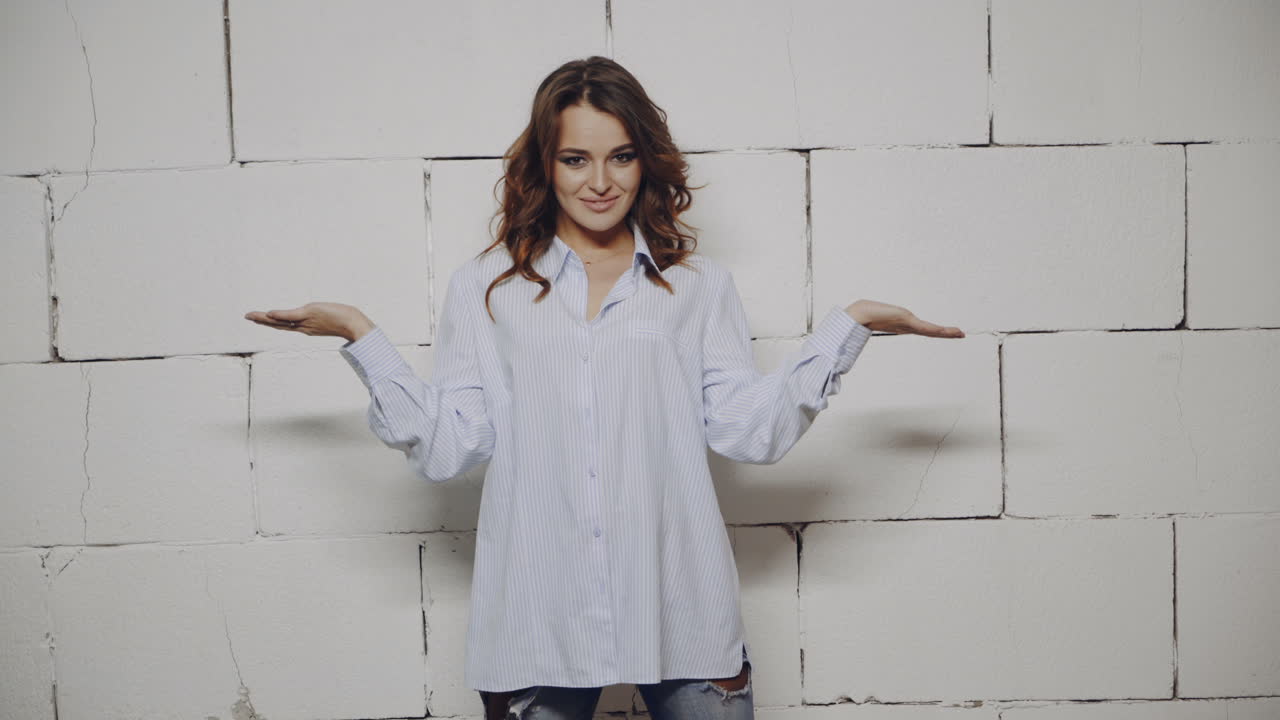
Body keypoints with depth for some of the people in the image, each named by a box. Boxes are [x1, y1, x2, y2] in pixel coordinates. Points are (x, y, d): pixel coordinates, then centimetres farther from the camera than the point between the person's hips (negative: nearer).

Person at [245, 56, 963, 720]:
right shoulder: (485, 288, 9)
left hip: (681, 611, 1)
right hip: (536, 621, 0)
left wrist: (848, 325, -1)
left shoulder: (700, 284, 10)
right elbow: (447, 446, 3)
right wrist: (360, 334, -1)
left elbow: (752, 430, 2)